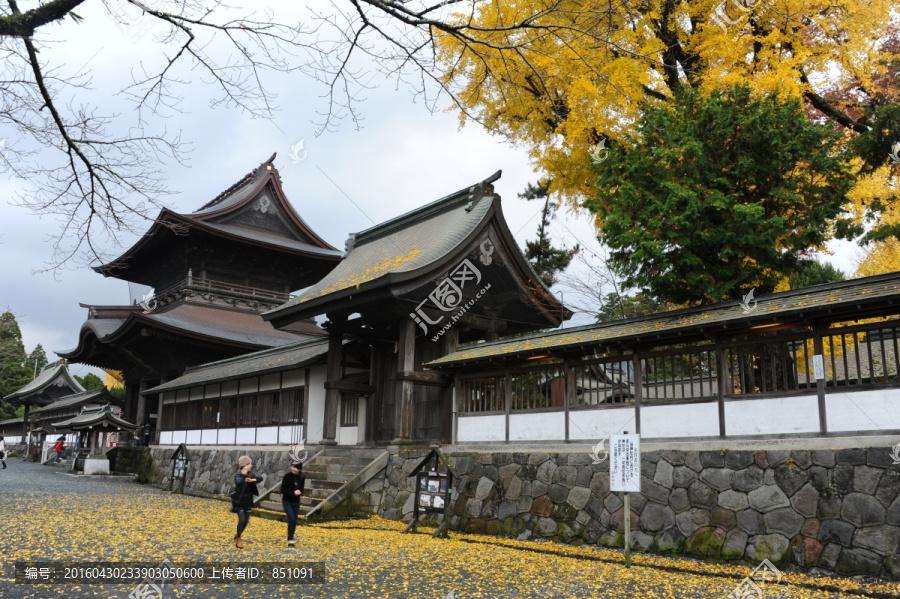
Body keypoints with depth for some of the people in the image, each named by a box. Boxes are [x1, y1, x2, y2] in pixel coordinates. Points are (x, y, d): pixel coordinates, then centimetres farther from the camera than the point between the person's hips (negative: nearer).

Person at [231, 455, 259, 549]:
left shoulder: (251, 475, 1)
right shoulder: (238, 475, -13)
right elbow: (239, 481, -36)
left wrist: (253, 480, -32)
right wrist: (244, 472, -37)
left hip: (248, 501, 5)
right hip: (239, 501, -5)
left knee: (246, 521, 9)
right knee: (241, 520, -12)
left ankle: (237, 536, 33)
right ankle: (238, 540, 5)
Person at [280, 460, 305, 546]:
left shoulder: (301, 478, -3)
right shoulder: (287, 476, -13)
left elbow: (302, 490, 6)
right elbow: (283, 490, -12)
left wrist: (299, 492, -18)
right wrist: (293, 492, -24)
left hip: (296, 502, 4)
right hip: (287, 501, -4)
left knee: (294, 521, 8)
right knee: (292, 519, -15)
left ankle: (291, 539, 22)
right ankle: (290, 539, -9)